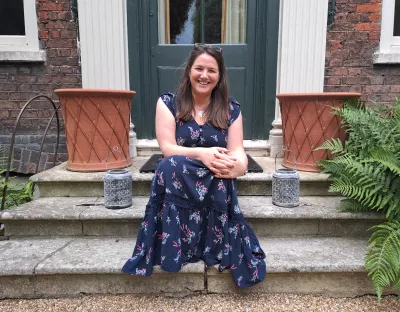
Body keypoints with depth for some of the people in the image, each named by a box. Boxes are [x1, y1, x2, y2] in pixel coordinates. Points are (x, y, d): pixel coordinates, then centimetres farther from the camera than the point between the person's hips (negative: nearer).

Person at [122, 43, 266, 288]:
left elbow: (238, 152, -1)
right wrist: (201, 154, -26)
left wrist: (238, 165, -27)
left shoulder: (231, 109, 7)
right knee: (172, 166, -34)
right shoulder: (168, 103, 3)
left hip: (216, 185, 1)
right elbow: (167, 148, -7)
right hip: (178, 183, 0)